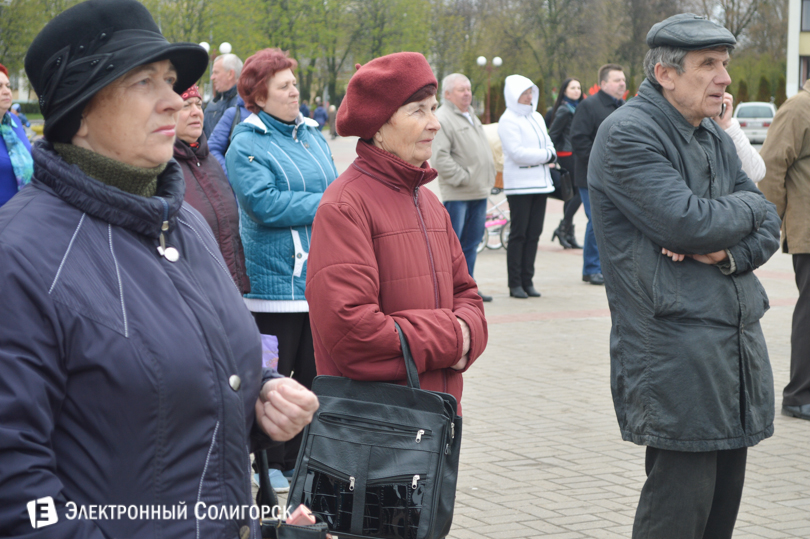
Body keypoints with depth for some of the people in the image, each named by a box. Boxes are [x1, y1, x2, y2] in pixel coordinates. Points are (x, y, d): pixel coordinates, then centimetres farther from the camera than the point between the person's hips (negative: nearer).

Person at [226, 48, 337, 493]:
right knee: (273, 378, 2)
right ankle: (272, 465, 13)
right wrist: (325, 205, -11)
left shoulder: (312, 135, 15)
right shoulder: (246, 144, -7)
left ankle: (302, 460, 19)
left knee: (314, 374, 9)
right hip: (274, 280, -6)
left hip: (321, 279, 6)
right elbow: (265, 204, -18)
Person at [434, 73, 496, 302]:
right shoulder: (442, 119, -11)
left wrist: (488, 178, 15)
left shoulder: (471, 116, 19)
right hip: (457, 194, -9)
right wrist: (462, 178, -17)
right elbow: (440, 156, -19)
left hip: (479, 192, 9)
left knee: (471, 242, 12)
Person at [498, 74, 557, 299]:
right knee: (519, 234, -4)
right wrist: (546, 156, -8)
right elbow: (518, 153, -17)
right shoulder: (508, 121, -8)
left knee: (534, 234, 6)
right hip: (519, 184, -7)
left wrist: (549, 157, -6)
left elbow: (549, 145, 17)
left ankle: (528, 280, 11)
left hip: (540, 183, 7)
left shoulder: (537, 117, 17)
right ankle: (515, 284, 0)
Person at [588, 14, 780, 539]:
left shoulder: (715, 138, 18)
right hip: (675, 353, -8)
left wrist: (730, 253, -10)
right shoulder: (627, 134, -10)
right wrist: (749, 208, -2)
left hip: (737, 342, 8)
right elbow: (688, 222, -21)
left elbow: (769, 229, 13)